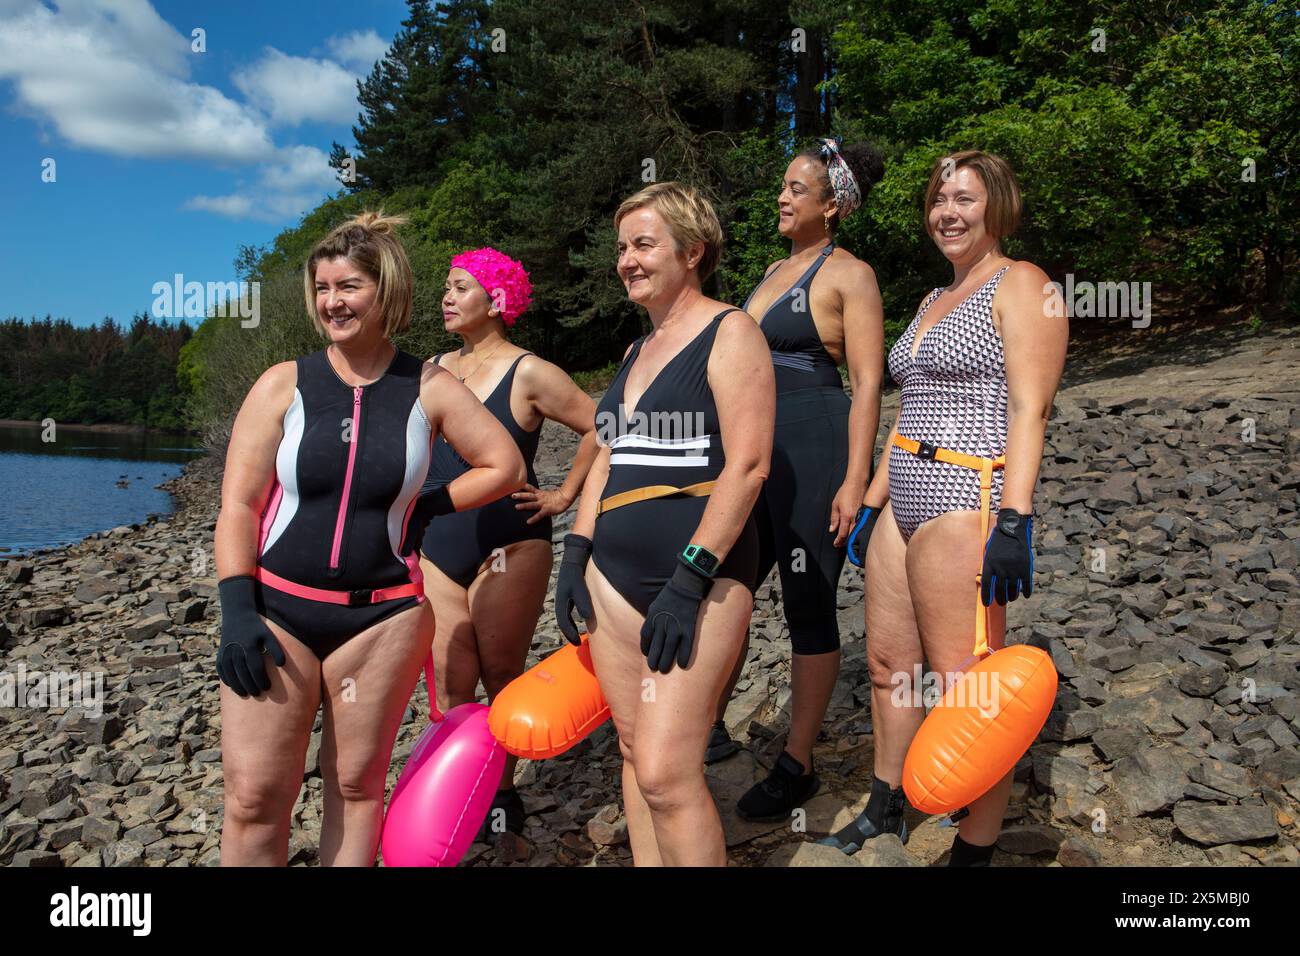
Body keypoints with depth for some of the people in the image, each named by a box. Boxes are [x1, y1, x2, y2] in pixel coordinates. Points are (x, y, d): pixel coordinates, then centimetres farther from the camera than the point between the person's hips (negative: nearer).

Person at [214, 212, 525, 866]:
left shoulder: (429, 389, 1)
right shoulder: (283, 385, 1)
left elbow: (504, 466, 6)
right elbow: (238, 504, -1)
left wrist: (425, 510, -1)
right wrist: (236, 611, -9)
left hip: (383, 614, 0)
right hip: (277, 608, 1)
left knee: (355, 787, 10)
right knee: (254, 798, 1)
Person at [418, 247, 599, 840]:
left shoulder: (528, 374, -7)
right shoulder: (433, 371, 11)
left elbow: (600, 428, -5)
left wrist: (563, 497, -5)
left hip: (508, 546, -5)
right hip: (437, 547, 5)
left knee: (501, 679, 4)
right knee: (449, 687, 3)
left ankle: (502, 795, 20)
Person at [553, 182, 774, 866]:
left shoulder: (729, 332, -4)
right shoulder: (636, 351, 19)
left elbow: (748, 467, -14)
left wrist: (690, 578, -19)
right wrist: (576, 550, 10)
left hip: (701, 573, -7)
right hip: (616, 571, 8)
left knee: (666, 773, -10)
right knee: (635, 751, 12)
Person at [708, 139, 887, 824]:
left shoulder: (848, 274, -5)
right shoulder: (774, 271, 18)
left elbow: (867, 384, -11)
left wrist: (854, 482, -19)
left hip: (815, 449, -8)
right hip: (756, 446, 8)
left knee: (808, 607, 2)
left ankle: (797, 766, 16)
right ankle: (711, 728, 27)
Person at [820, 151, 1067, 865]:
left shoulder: (1020, 286, -4)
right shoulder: (935, 300, 21)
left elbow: (1029, 410, -14)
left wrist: (1013, 520, -22)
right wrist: (873, 500, 18)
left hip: (968, 504, -9)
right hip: (906, 502, 9)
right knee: (887, 664, 15)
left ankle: (975, 851, 13)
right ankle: (886, 810, 33)